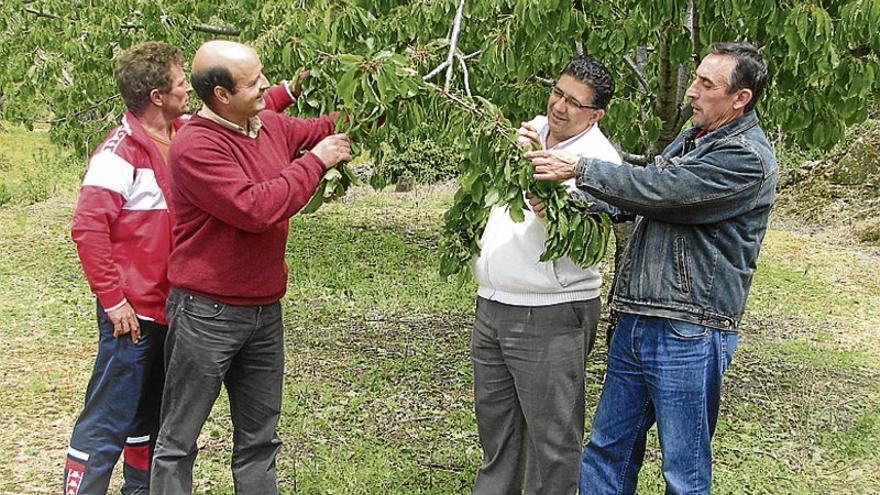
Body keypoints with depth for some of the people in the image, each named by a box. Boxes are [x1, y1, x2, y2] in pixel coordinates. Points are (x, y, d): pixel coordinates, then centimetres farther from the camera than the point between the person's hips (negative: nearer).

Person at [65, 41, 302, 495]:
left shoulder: (186, 133, 5)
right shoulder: (121, 151, -18)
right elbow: (87, 227, -23)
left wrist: (289, 91, 19)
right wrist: (112, 300, -22)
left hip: (171, 306, 9)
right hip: (132, 313, -8)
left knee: (150, 414, 22)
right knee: (107, 422, -3)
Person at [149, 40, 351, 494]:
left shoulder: (273, 126, 4)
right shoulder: (195, 146, -18)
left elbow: (326, 127, 21)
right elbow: (255, 209, -25)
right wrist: (315, 162, -17)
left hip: (265, 310, 7)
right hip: (206, 315, -7)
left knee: (259, 440, 18)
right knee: (179, 441, 7)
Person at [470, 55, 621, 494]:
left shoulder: (599, 160, -13)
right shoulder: (531, 131, 9)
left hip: (550, 318, -8)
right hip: (492, 306, 8)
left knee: (551, 437, 1)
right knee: (494, 423, 20)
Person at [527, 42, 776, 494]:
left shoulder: (747, 157, -13)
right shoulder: (690, 139, 15)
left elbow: (658, 189, -19)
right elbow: (634, 201, 12)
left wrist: (578, 168, -12)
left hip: (688, 334, -8)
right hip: (634, 324, 8)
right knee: (607, 448, 16)